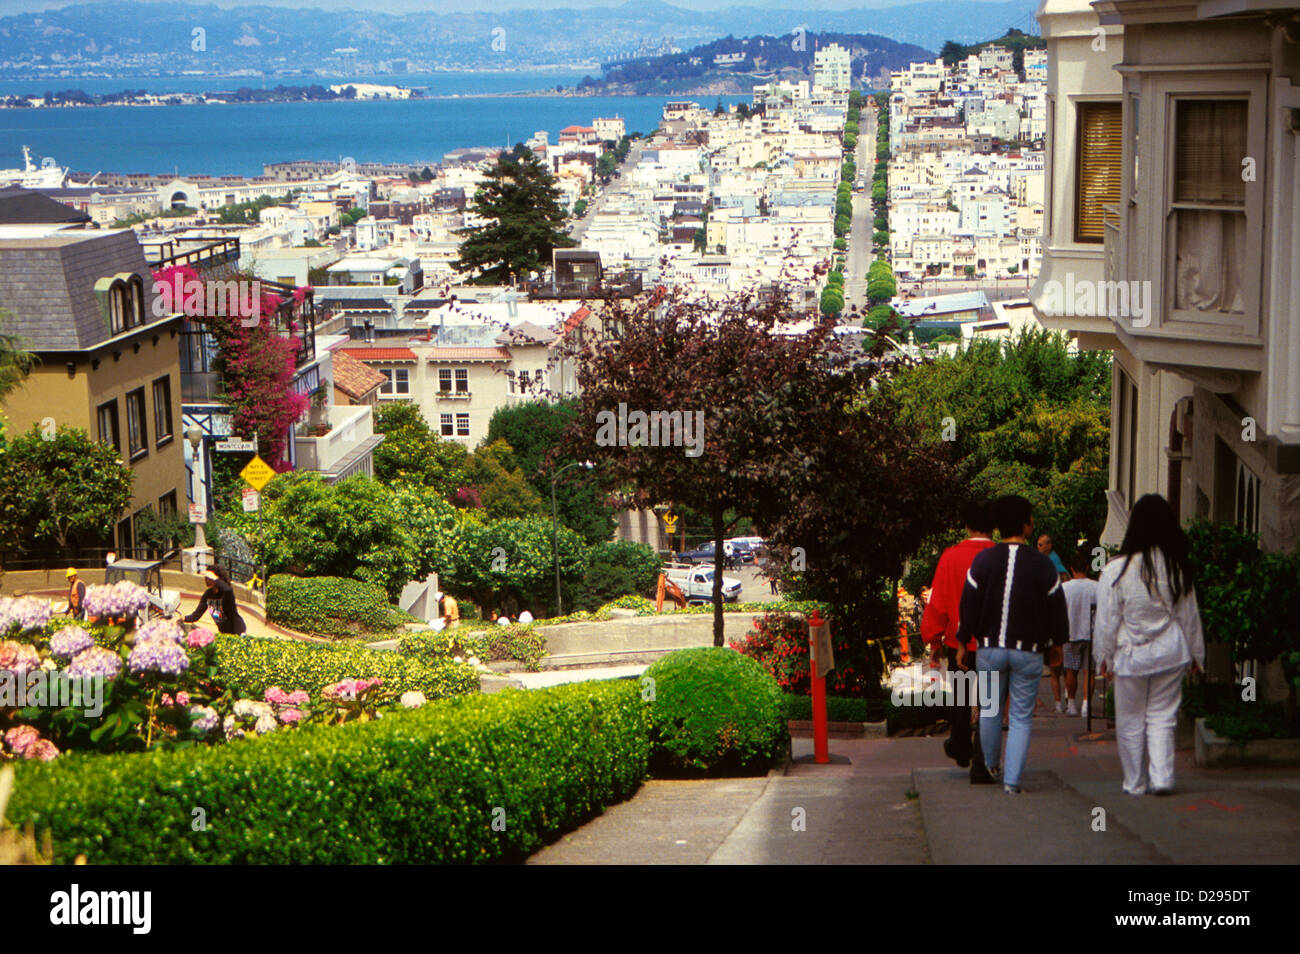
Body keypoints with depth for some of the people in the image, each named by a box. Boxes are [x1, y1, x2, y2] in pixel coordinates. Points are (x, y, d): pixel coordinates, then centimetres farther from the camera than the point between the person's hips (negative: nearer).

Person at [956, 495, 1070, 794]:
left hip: (989, 649, 1)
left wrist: (962, 643, 9)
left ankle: (991, 765, 34)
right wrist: (1056, 644, 15)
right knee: (1022, 717, 4)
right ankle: (1012, 780, 0)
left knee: (990, 709, 18)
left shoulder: (982, 561, -3)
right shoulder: (1043, 565, -5)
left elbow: (968, 605, 0)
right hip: (1028, 651, -1)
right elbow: (1056, 609, 2)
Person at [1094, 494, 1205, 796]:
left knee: (1131, 722, 9)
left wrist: (1105, 656, 6)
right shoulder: (1178, 568, -4)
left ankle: (1136, 782, 16)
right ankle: (1162, 778, -2)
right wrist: (1195, 653, 18)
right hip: (1171, 654, 2)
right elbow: (1190, 615, 7)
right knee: (1162, 717, 9)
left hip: (1131, 655, -2)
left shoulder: (1116, 570, -13)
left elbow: (1107, 621, -6)